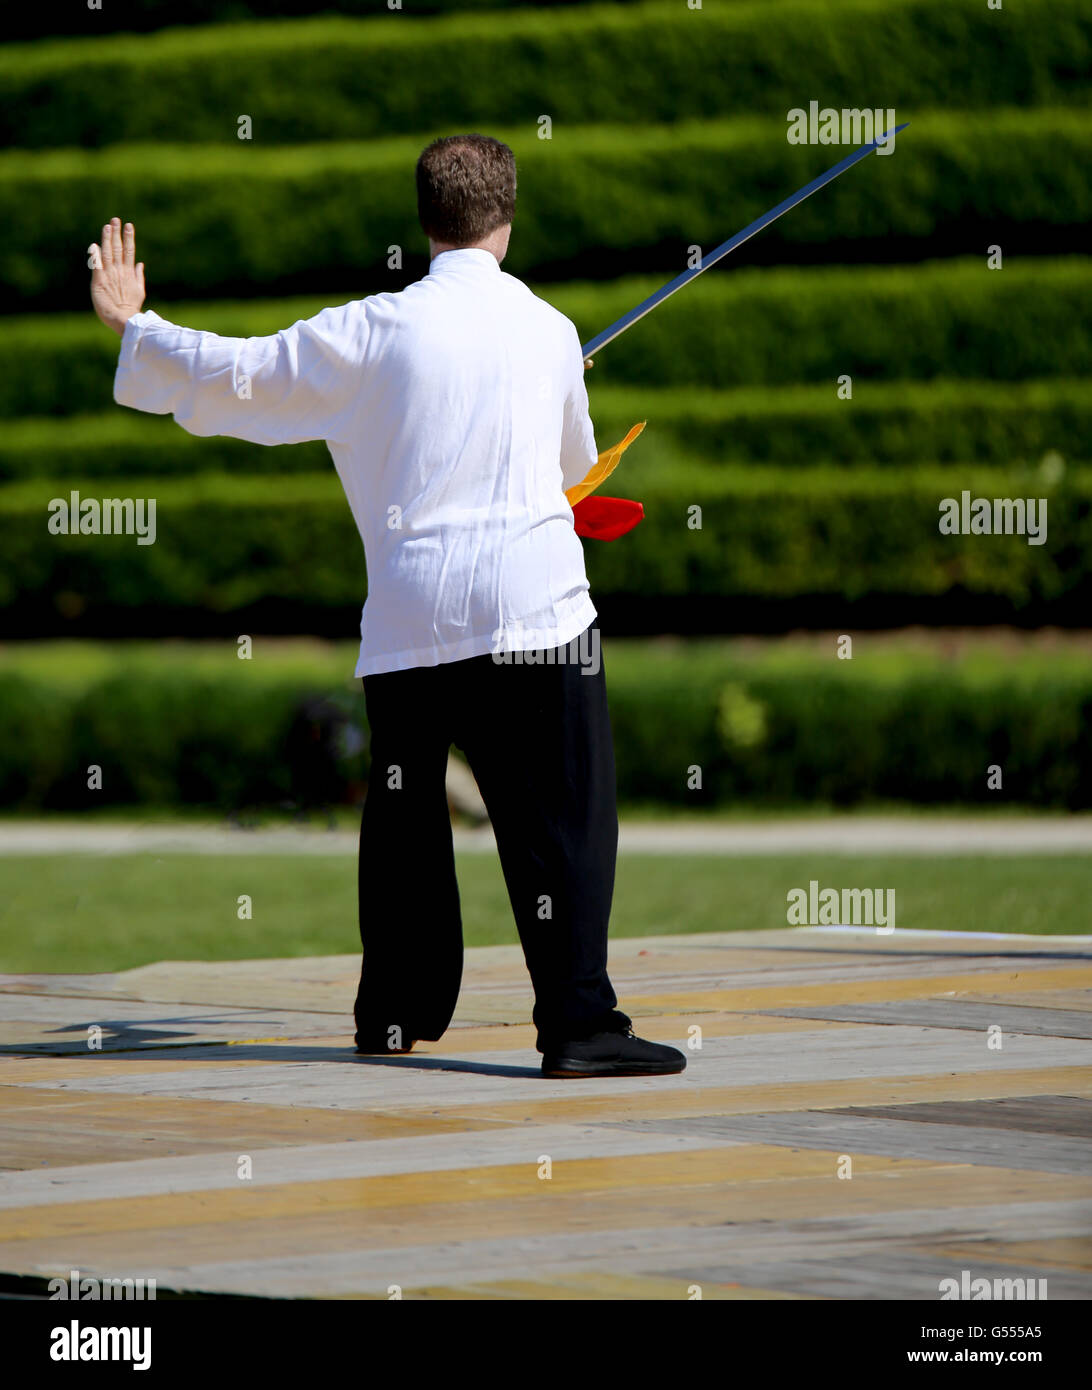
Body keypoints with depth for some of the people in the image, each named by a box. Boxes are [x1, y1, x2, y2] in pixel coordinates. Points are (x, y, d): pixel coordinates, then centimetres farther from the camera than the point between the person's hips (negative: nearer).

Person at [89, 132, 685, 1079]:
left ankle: (397, 1011, 25)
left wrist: (134, 328, 22)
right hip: (532, 600, -1)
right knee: (561, 818, -5)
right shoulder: (548, 329, 7)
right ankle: (578, 1021, -15)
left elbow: (236, 376, 6)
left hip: (411, 610, 2)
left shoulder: (375, 331, 1)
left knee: (405, 815, 16)